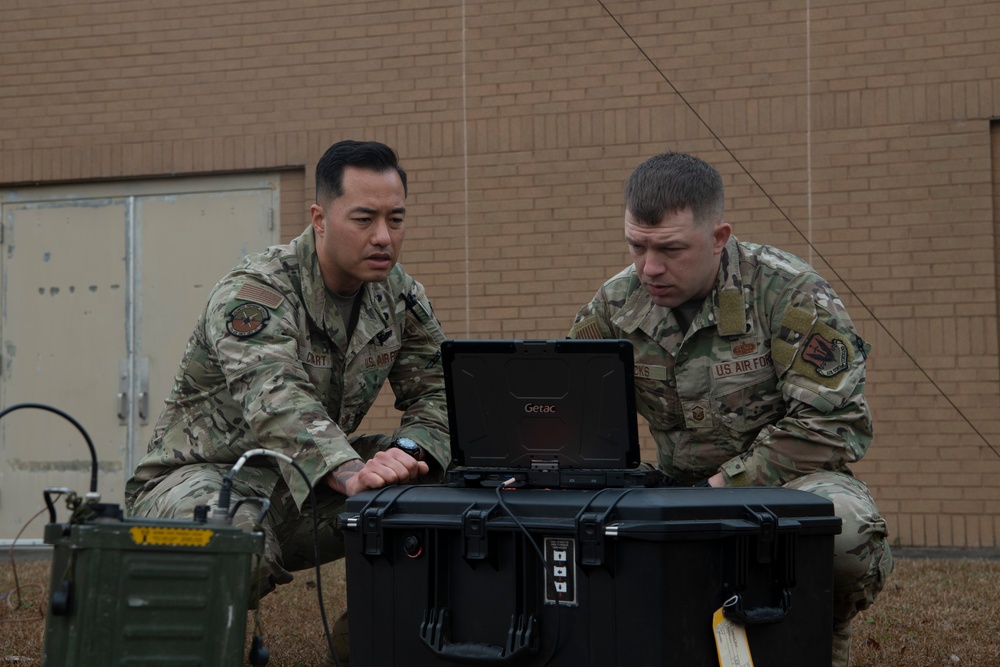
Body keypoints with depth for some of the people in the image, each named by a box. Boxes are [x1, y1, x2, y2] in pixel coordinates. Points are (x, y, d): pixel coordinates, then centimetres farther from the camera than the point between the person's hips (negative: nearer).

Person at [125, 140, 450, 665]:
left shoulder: (400, 298, 2)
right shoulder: (254, 292, -21)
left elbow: (437, 394, -2)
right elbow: (275, 399, -38)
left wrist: (407, 452, -27)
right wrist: (349, 474, -56)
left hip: (310, 482, 7)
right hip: (201, 476, -6)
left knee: (443, 479, -13)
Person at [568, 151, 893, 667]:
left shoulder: (789, 294, -15)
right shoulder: (615, 305, -1)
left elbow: (833, 423, -19)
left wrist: (726, 484, -23)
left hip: (788, 477, -4)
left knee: (844, 525, -39)